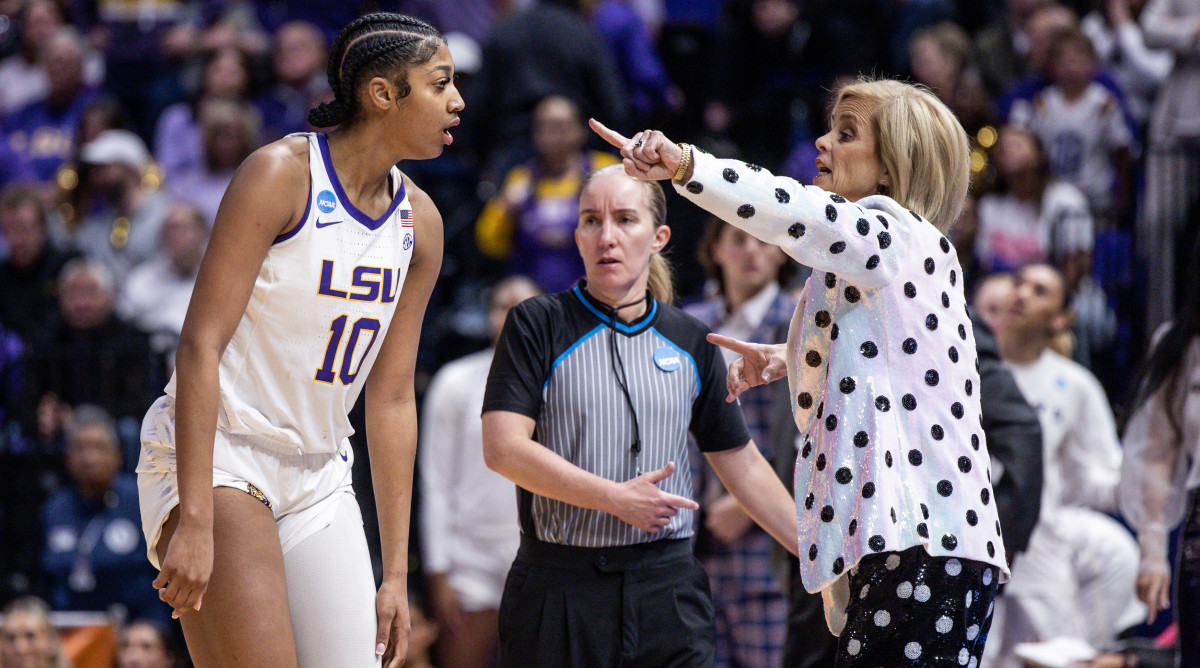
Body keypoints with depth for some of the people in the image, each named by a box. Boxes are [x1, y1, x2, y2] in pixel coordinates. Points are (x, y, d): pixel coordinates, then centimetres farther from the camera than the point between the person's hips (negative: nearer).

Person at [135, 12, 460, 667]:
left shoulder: (419, 223, 7)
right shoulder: (281, 173, -13)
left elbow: (391, 399, 11)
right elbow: (200, 346, -18)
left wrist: (396, 570, 9)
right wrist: (194, 519, -25)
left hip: (318, 477, 7)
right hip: (213, 459, -7)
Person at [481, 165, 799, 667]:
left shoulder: (690, 343, 12)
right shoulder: (537, 325, 1)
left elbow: (743, 467, 19)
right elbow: (503, 448, -9)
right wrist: (616, 498, -12)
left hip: (668, 587, 2)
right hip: (559, 584, -2)